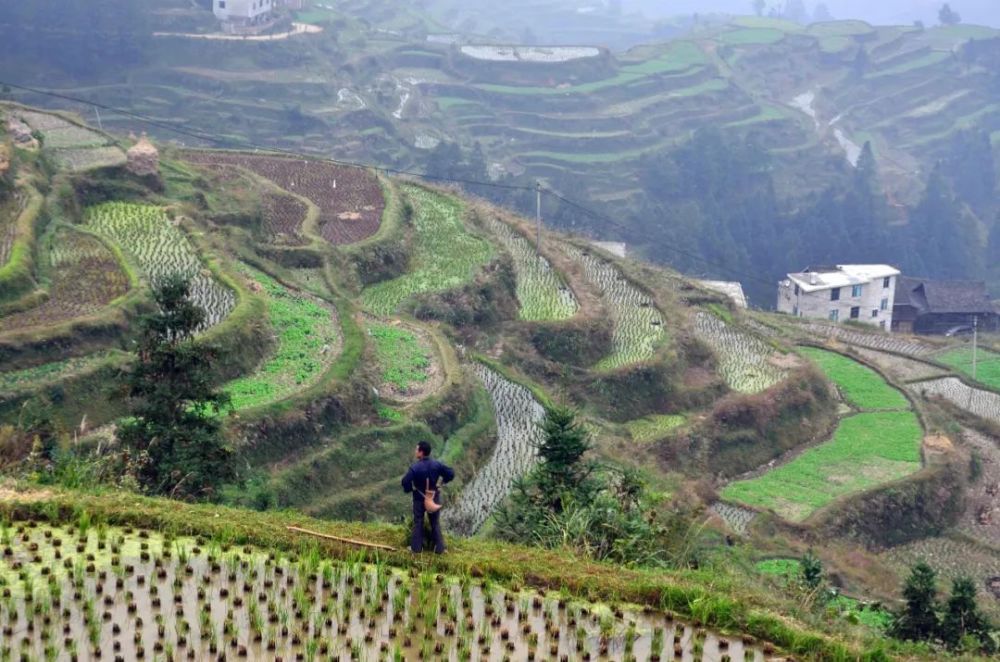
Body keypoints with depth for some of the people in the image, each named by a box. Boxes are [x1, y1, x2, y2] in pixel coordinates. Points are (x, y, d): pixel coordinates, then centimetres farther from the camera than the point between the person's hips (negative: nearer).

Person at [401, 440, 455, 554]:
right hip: (434, 497, 3)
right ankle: (439, 548, 17)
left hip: (419, 498, -3)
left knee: (418, 523, 13)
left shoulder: (415, 467, -23)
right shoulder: (437, 464, -12)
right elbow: (451, 473, -7)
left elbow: (405, 482, -22)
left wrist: (408, 489, 0)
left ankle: (416, 547, 18)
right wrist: (442, 482, 9)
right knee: (435, 523, 14)